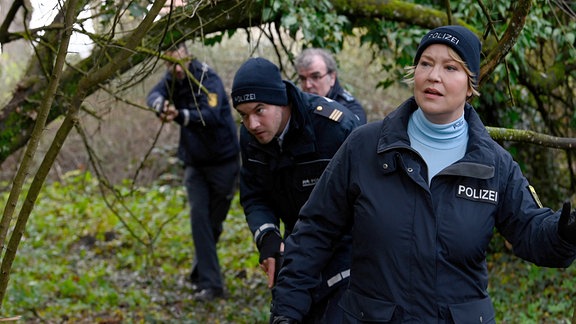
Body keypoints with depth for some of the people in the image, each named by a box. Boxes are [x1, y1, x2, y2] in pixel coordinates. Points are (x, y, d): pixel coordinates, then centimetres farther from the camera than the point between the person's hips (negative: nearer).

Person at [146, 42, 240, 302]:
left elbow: (211, 115, -34)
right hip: (194, 162, 5)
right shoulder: (172, 80, 0)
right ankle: (210, 284, -6)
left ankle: (201, 274, 29)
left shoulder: (208, 80, -19)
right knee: (199, 217, -7)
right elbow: (154, 96, -19)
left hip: (223, 161, -5)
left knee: (213, 221, 6)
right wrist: (161, 105, -43)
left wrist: (180, 115, -51)